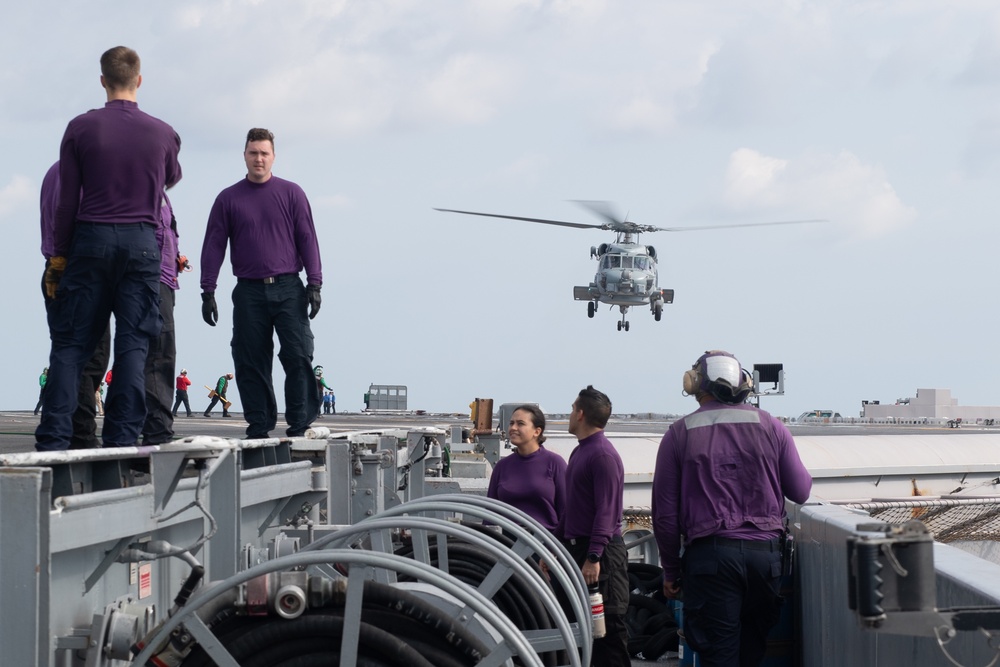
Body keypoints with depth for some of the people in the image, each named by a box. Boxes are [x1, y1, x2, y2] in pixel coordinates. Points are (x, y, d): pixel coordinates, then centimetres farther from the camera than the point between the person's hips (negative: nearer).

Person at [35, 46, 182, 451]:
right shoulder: (162, 133, 3)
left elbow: (67, 200, 0)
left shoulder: (81, 128, 0)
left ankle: (53, 440, -3)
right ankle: (122, 440, -2)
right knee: (133, 344, 2)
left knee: (71, 344, 3)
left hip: (90, 239, 0)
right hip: (142, 243, 0)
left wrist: (58, 257, 6)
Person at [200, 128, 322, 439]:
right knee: (251, 363, -1)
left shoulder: (291, 194, 7)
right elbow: (213, 246, 9)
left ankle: (299, 425, -7)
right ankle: (258, 427, 4)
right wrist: (207, 292, 2)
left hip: (288, 288, -1)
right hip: (248, 292, 1)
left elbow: (308, 240, 5)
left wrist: (314, 285, -3)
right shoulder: (228, 199, 10)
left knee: (298, 357, -10)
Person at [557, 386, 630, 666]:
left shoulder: (603, 455, -15)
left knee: (608, 625, -5)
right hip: (576, 547, 10)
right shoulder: (580, 452, 15)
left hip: (601, 551, -10)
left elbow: (606, 510, -20)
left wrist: (594, 556, -23)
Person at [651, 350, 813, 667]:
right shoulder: (771, 427, 6)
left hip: (708, 554, -2)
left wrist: (671, 570, 11)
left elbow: (665, 512, 2)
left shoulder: (680, 434, 2)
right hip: (765, 550, 2)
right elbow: (801, 492, 10)